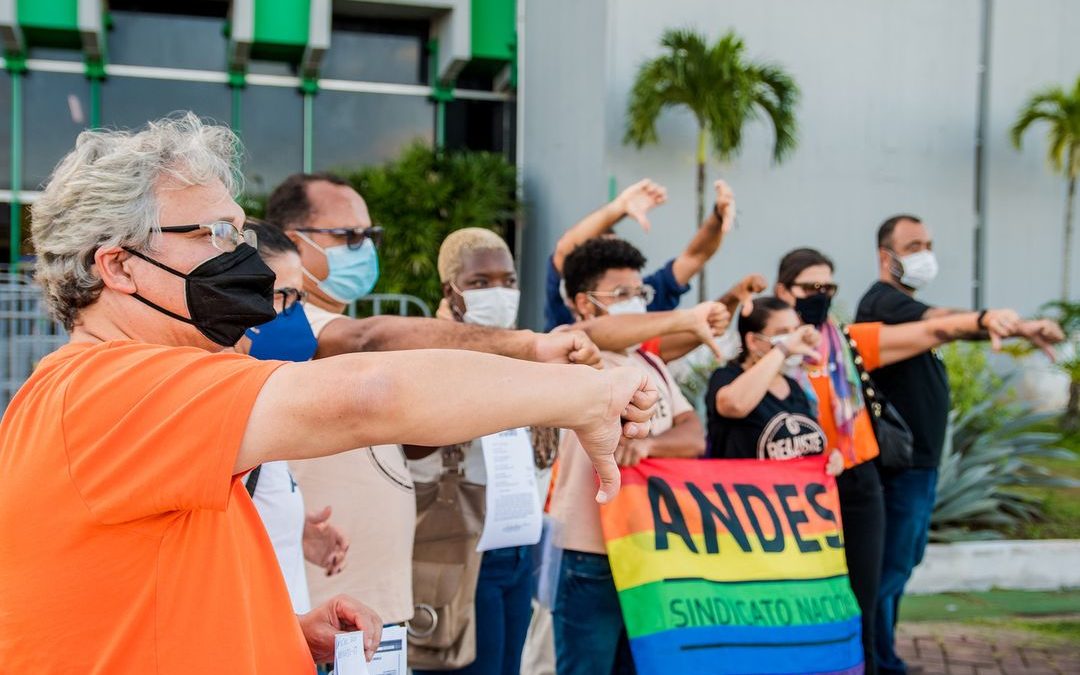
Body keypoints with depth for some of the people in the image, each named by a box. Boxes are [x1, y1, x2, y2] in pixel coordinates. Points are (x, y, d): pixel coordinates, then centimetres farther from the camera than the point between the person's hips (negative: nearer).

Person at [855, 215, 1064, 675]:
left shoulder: (907, 305, 17)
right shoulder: (883, 301, -17)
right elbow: (944, 322, -35)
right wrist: (1018, 327, -47)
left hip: (919, 461, 11)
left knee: (903, 561, 18)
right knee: (888, 568, -5)